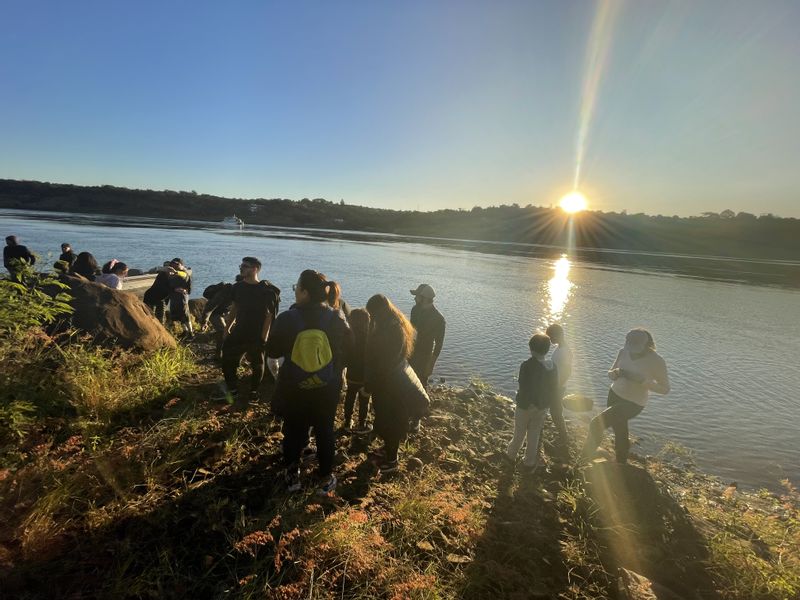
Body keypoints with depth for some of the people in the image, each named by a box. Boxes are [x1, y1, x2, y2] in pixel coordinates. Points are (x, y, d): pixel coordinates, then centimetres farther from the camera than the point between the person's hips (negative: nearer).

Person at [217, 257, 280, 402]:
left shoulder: (266, 290, -14)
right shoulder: (237, 287, 3)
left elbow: (269, 315, -13)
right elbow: (234, 309, 12)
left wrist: (263, 336, -16)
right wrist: (227, 328, 10)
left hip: (257, 334, -5)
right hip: (239, 331, 5)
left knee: (256, 364, 9)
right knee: (227, 359, 5)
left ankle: (254, 391, 27)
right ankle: (232, 390, 20)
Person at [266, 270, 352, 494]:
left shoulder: (286, 319, -18)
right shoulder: (336, 318, -15)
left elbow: (272, 351, -6)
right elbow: (348, 350, -1)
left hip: (293, 389, 0)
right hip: (327, 389, 1)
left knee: (293, 432, 20)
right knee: (325, 432, 18)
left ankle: (292, 476, 34)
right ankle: (325, 479, 29)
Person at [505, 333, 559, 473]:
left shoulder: (527, 366, -27)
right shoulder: (552, 366, -8)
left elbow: (524, 389, -25)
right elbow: (555, 389, 0)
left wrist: (518, 400, -6)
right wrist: (546, 402, 14)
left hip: (526, 406, -4)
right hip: (542, 407, 4)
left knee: (519, 434, 17)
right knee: (534, 435, 19)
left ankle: (511, 454, 39)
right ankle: (530, 462, 32)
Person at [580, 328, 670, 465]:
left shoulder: (656, 361, -22)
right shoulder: (624, 352, -9)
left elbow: (665, 388, -12)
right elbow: (610, 374, 4)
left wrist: (641, 380, -28)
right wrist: (616, 372, -22)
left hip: (633, 403, -5)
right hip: (614, 394, 5)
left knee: (596, 424, -15)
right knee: (620, 432, 20)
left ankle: (587, 455, 12)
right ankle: (621, 464, 44)